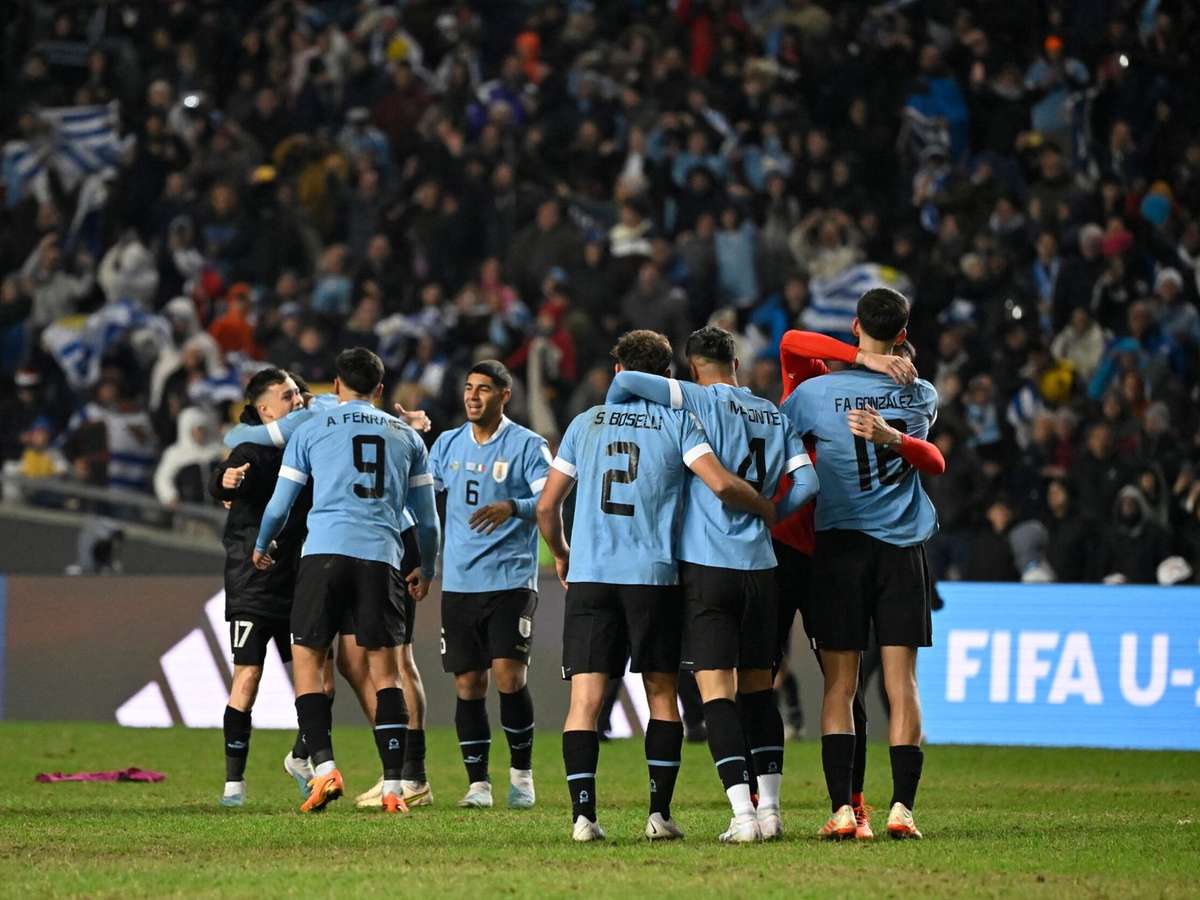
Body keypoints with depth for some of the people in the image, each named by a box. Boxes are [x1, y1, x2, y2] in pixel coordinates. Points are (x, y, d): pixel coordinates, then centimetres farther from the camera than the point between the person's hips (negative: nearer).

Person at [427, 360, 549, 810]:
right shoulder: (448, 444, 13)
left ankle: (521, 772, 4)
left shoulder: (527, 446, -2)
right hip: (459, 582, 4)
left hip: (511, 581, -4)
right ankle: (477, 782, 10)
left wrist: (511, 508, -27)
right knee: (468, 685, 2)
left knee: (509, 676, -13)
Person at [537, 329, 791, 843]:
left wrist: (560, 554, 30)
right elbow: (722, 486, -10)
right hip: (654, 577, -1)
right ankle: (659, 813, 6)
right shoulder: (677, 421, 4)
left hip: (588, 575, 1)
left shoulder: (586, 423, 12)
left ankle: (583, 814, -13)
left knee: (585, 700, -1)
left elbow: (546, 507, 13)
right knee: (662, 693, 11)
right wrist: (767, 510, 9)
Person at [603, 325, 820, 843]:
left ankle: (744, 814, -14)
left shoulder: (699, 401, -3)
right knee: (758, 688, 15)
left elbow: (626, 382, -14)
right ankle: (769, 809, 13)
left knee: (715, 691, -5)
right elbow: (806, 482, 7)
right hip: (760, 566, 5)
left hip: (706, 565, -5)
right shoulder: (775, 416, 12)